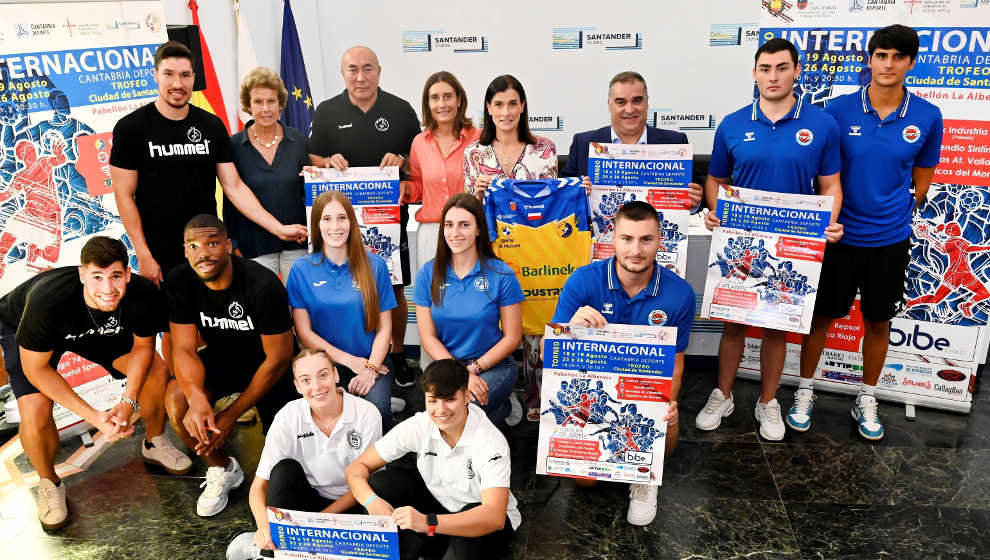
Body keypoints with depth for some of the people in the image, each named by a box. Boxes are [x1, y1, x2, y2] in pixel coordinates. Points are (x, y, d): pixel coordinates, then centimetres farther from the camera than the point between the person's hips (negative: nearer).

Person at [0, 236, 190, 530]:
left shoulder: (144, 296, -34)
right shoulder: (47, 302, -42)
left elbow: (143, 346, -14)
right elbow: (36, 368, -28)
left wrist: (128, 402, -26)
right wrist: (94, 417, -34)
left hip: (101, 330, 3)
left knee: (157, 371, -11)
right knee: (35, 411, -24)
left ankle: (154, 444, 19)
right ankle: (49, 483, 8)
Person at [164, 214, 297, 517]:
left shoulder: (263, 284, -29)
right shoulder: (179, 282, -16)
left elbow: (278, 359, -23)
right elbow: (184, 348, -17)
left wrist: (230, 416, -23)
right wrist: (197, 398, -40)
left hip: (265, 362, -3)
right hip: (222, 356, 4)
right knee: (176, 399, -25)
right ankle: (223, 469, 2)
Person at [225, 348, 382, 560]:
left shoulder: (366, 414, -15)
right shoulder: (289, 417, -12)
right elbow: (260, 485, -13)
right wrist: (264, 525, -34)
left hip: (349, 506, 0)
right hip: (307, 500, 1)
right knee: (285, 469, -28)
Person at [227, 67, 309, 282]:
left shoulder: (299, 141, 4)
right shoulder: (234, 146, -1)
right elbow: (230, 201, 4)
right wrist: (233, 246, 2)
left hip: (297, 243, 1)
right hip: (255, 247, -1)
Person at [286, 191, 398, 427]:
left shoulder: (375, 265, 2)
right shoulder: (301, 270, 1)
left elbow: (384, 328, 3)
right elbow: (304, 332, -1)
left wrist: (370, 369, -13)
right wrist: (351, 361, -8)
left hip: (372, 361, 0)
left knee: (377, 407, -29)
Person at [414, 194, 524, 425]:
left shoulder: (501, 275, -7)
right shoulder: (428, 274, 0)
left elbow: (512, 337, -3)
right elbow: (428, 337, -2)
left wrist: (474, 368, -13)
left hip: (493, 365, -3)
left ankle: (502, 406, 4)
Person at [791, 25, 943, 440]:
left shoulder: (927, 117, -4)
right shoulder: (839, 110, -8)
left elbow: (921, 180, 8)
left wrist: (895, 215, 6)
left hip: (890, 240, 2)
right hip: (839, 235, -1)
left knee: (878, 321, 13)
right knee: (823, 315, 9)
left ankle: (867, 401, 30)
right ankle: (805, 391, 26)